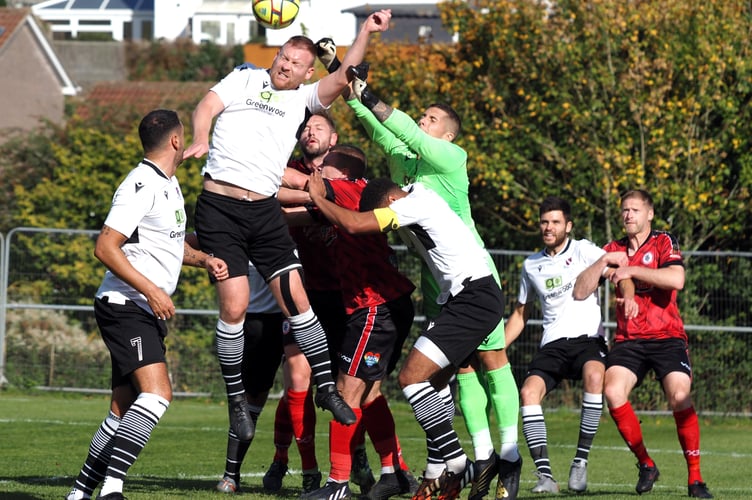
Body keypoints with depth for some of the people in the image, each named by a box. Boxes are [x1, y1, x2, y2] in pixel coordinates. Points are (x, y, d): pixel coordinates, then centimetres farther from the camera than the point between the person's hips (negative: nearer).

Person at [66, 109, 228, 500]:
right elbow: (105, 247, -20)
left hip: (148, 313, 10)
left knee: (124, 410, 9)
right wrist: (151, 290, -24)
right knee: (156, 394, -24)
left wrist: (204, 259, 14)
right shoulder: (142, 186, -14)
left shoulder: (169, 185, 18)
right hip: (124, 307, -10)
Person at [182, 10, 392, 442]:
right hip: (220, 207, -3)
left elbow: (343, 78, 6)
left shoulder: (303, 99, 16)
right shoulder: (244, 79, 11)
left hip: (265, 211, 3)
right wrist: (200, 140, -22)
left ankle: (326, 386, 6)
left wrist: (367, 33, -3)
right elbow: (207, 107, -2)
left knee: (296, 297, -4)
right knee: (235, 305, -8)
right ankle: (236, 397, 4)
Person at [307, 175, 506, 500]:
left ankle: (458, 466, -18)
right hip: (464, 299, 11)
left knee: (412, 376, -15)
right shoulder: (417, 201, 16)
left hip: (476, 299, -11)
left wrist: (318, 198, -4)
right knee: (430, 382, 12)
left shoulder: (413, 205, -13)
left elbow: (353, 224, -19)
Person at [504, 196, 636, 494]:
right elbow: (521, 314, 28)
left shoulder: (583, 251, 4)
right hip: (552, 345, 4)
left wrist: (629, 297, -31)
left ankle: (581, 461, -26)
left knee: (594, 376, -37)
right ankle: (545, 476, -28)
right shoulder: (531, 266, 18)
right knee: (529, 391, -25)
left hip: (588, 339, -4)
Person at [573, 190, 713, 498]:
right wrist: (603, 262, -5)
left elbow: (676, 279, -18)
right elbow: (580, 292, 8)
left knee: (679, 395, -26)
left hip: (667, 337, -3)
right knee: (612, 392, -24)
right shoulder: (614, 250, 14)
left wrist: (633, 270, -14)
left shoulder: (664, 242, 2)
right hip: (628, 340, 3)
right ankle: (645, 464, -5)